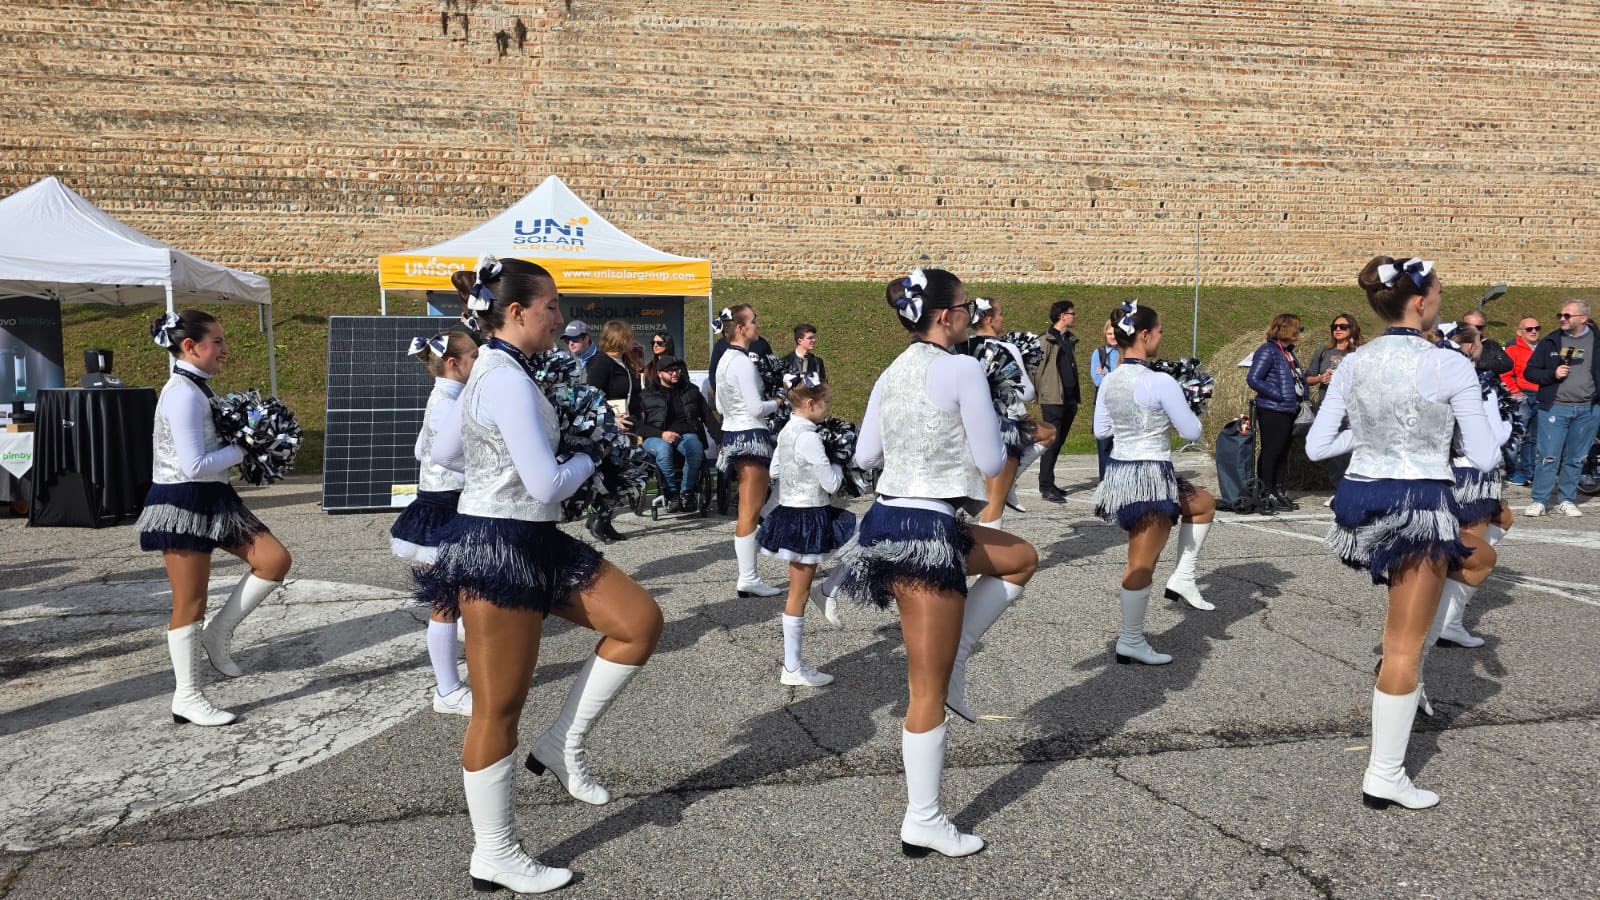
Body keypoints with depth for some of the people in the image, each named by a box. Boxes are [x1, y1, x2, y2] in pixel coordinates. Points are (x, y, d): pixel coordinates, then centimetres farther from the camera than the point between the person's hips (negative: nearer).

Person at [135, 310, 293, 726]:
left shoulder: (197, 389, 11)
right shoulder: (183, 394, -19)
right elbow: (194, 466, -25)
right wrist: (243, 449, -12)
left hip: (212, 499, 9)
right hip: (184, 504, -9)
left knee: (276, 559, 2)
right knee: (190, 605, 1)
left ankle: (217, 634, 16)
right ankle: (186, 699, 15)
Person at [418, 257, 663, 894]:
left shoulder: (490, 372, 11)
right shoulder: (509, 381, -20)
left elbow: (443, 452, 23)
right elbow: (547, 485, -23)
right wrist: (588, 460, -4)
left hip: (533, 542, 10)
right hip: (499, 548, -10)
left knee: (641, 622, 5)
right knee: (499, 709, 3)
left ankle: (561, 746, 15)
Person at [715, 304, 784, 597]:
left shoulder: (724, 360, 13)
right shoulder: (744, 363, -16)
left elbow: (720, 406, 17)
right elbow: (756, 408, -20)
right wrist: (778, 402, -4)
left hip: (731, 434, 10)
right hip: (751, 436, -9)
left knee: (748, 507, 19)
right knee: (751, 510, -5)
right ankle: (748, 578, -1)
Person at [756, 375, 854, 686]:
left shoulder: (786, 432, 6)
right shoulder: (809, 438, -22)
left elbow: (775, 470, 16)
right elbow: (831, 484, -18)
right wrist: (837, 464, 0)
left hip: (788, 512, 10)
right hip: (807, 519, -10)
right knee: (798, 595, 0)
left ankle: (830, 594, 21)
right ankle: (793, 670, 9)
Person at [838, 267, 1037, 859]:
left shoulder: (891, 373, 11)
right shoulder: (963, 369, -12)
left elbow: (864, 457, 15)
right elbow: (991, 464, -10)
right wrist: (990, 425, 10)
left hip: (889, 518, 9)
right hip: (927, 529, -9)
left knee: (1021, 558, 27)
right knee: (929, 689, 2)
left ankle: (951, 663, 20)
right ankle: (923, 823, 13)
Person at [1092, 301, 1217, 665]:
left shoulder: (1109, 382, 3)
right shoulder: (1161, 382, -18)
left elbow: (1101, 431, 15)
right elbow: (1191, 432, -10)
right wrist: (1178, 410, 9)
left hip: (1119, 471, 8)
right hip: (1151, 475, -8)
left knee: (1204, 503, 28)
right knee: (1142, 565, 2)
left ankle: (1183, 577, 24)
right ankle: (1131, 643, 11)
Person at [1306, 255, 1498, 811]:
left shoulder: (1352, 364, 2)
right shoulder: (1450, 365, -13)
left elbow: (1316, 447, 3)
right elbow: (1484, 458, -10)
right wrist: (1465, 421, 10)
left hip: (1361, 500, 7)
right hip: (1420, 506, -6)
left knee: (1478, 559, 33)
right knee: (1405, 647, 4)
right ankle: (1384, 777, 13)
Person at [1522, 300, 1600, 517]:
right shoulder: (1551, 342, 3)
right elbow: (1529, 371, 5)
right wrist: (1552, 374, -12)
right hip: (1554, 407, -2)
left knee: (1576, 458, 9)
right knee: (1548, 456, -5)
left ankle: (1566, 500, 20)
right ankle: (1540, 501, 1)